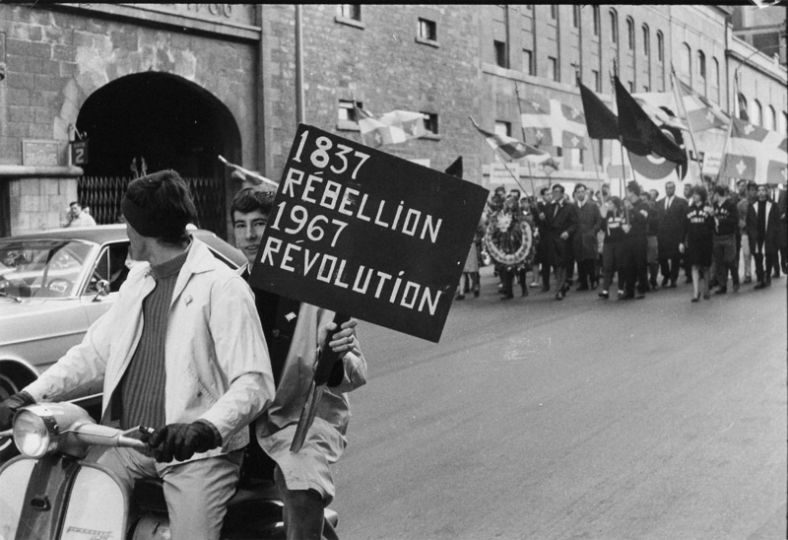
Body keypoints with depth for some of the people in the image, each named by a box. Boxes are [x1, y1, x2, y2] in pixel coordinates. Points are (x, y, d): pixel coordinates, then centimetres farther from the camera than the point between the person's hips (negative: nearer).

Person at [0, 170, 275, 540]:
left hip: (196, 452, -6)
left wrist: (206, 428, -34)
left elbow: (254, 383, -17)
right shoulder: (138, 280, 16)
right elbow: (94, 350, 17)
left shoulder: (222, 286, -10)